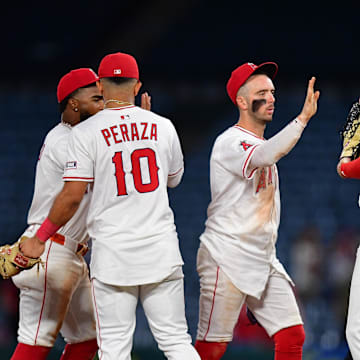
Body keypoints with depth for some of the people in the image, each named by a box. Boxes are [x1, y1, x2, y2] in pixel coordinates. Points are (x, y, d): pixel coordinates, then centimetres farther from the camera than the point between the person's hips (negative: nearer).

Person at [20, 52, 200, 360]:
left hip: (112, 252, -2)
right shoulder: (162, 126, 5)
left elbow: (72, 197, -9)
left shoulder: (86, 132, -5)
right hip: (161, 250, 3)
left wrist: (39, 239, 3)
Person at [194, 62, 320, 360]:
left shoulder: (263, 145, 17)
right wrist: (303, 117, -38)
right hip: (226, 259, -8)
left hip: (264, 261, 8)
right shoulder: (229, 142, -12)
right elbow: (262, 157, -35)